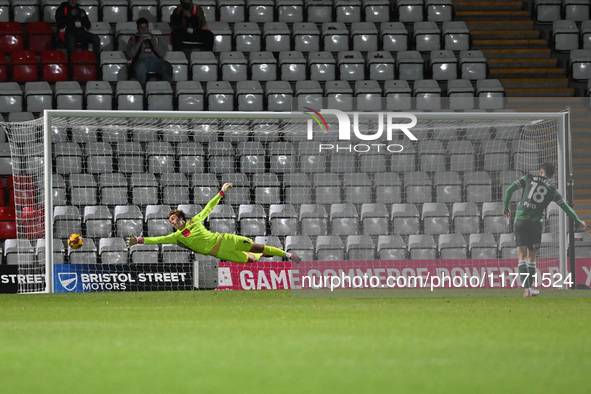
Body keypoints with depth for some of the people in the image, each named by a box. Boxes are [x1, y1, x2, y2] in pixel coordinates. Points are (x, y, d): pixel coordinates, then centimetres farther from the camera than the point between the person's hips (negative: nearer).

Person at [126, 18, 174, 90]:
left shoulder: (154, 37, 29)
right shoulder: (133, 39, 23)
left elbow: (162, 54, 19)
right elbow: (130, 54, 6)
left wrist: (155, 45, 2)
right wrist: (139, 43, -1)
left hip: (155, 60, 2)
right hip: (141, 59, -2)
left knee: (167, 66, -34)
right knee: (140, 67, -43)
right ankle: (142, 90, -37)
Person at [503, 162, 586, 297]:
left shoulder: (529, 179, 9)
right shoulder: (553, 190, 9)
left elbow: (509, 190, 5)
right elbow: (566, 208, 15)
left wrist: (505, 208, 19)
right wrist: (578, 222, 29)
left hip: (520, 221, 0)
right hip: (536, 223, 0)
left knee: (521, 256, -5)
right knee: (531, 257, 16)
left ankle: (527, 289, -18)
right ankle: (529, 287, 20)